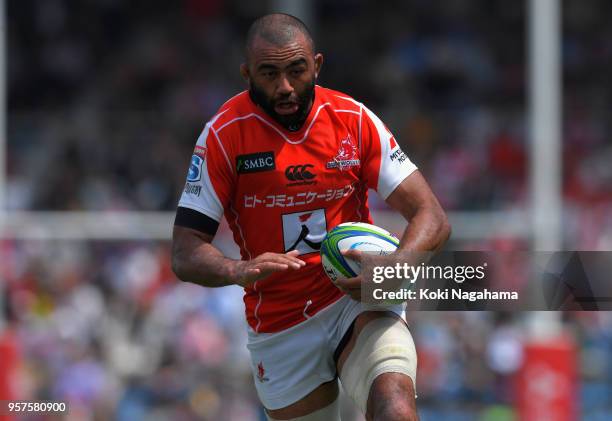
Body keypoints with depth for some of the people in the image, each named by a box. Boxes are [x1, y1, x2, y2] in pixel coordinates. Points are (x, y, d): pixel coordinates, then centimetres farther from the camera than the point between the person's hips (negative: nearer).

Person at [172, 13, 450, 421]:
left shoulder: (354, 119, -4)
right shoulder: (224, 135, -7)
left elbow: (432, 218, -4)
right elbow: (185, 255, -9)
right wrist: (240, 271, -31)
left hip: (358, 302, -1)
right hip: (279, 332, 1)